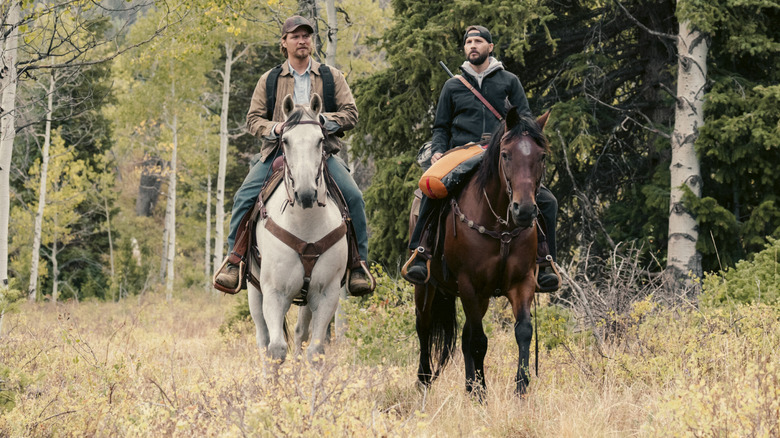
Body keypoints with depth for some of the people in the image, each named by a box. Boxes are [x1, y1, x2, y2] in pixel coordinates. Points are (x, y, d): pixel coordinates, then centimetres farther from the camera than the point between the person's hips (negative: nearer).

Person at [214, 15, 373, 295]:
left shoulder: (332, 77, 12)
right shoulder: (269, 80, 14)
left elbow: (350, 114, 6)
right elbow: (253, 119, 11)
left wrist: (321, 119, -12)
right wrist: (274, 128, -11)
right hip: (278, 150, 1)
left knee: (353, 196, -23)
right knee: (244, 197, -21)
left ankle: (358, 263, -11)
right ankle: (234, 259, -10)